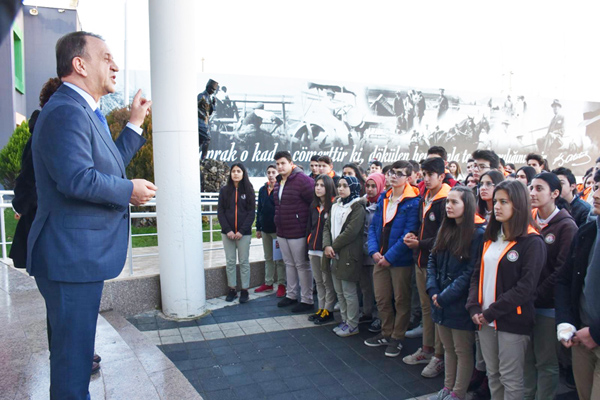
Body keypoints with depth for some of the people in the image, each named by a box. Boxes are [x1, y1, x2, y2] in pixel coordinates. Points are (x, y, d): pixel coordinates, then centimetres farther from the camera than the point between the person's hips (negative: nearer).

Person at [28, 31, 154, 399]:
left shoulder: (84, 112, 16)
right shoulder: (66, 111, -19)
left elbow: (109, 166, 21)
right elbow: (78, 179, -30)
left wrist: (135, 124, 19)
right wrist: (130, 191, -17)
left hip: (80, 254, 11)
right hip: (72, 256, -11)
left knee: (75, 347, 25)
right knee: (73, 353, 3)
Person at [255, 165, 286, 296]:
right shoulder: (262, 190, 9)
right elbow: (259, 209, 12)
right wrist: (258, 228, 10)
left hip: (277, 229, -6)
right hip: (265, 229, 6)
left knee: (279, 258, 3)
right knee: (268, 258, 15)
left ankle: (281, 284, 12)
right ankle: (268, 283, 24)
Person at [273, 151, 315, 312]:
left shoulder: (301, 180, -16)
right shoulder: (278, 183, 11)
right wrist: (278, 227, 18)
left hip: (298, 232, -8)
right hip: (282, 232, 8)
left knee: (302, 265, 1)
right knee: (289, 264, 18)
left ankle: (307, 300, 12)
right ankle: (291, 295, 31)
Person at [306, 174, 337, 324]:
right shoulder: (314, 206, 12)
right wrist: (309, 248, 15)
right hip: (313, 249, 7)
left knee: (328, 281, 4)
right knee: (318, 281, 14)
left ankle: (328, 311, 15)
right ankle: (321, 309, 25)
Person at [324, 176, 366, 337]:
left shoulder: (357, 207, -10)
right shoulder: (336, 206, 14)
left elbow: (351, 232, -18)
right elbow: (327, 226, 8)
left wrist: (333, 246, -13)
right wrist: (327, 245, -9)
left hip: (348, 255, -8)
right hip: (334, 255, 8)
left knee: (349, 292, 1)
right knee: (339, 292, 16)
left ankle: (352, 325, 14)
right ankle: (345, 321, 30)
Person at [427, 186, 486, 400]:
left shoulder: (477, 234, -14)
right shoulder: (444, 230, 8)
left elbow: (471, 272, -18)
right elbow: (432, 261, 8)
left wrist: (445, 296, -17)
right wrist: (433, 291, -5)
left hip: (460, 305, -6)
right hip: (441, 303, 7)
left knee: (463, 351, 10)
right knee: (448, 348, 19)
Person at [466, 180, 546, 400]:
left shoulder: (532, 242, -10)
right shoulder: (490, 238, 12)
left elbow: (526, 287, -17)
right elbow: (478, 275, 11)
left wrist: (492, 312, -15)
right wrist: (474, 307, -3)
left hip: (513, 321, -6)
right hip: (485, 320, 6)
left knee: (510, 378, 5)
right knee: (492, 375, 16)